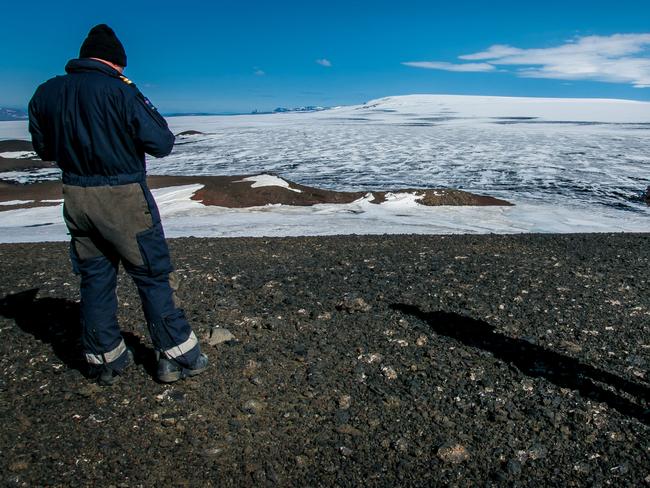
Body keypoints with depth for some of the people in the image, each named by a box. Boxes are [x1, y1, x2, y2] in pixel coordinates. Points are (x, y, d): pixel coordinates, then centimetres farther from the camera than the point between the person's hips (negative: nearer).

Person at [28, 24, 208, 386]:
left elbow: (45, 149, 14)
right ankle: (178, 357, 11)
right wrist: (141, 102, 4)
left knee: (95, 278, 15)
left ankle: (107, 361, 24)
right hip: (123, 197, -5)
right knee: (154, 276, 4)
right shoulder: (119, 91, -13)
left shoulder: (46, 93, 6)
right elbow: (162, 144, -12)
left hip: (76, 197, 6)